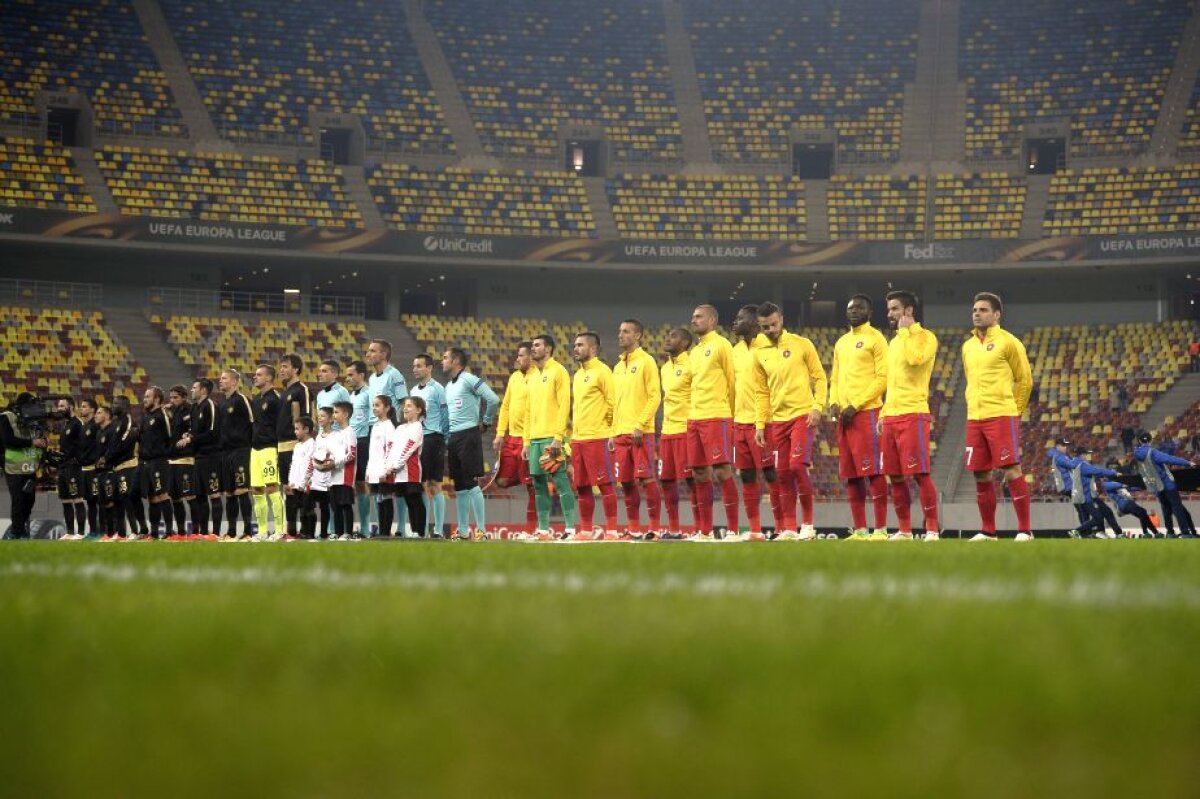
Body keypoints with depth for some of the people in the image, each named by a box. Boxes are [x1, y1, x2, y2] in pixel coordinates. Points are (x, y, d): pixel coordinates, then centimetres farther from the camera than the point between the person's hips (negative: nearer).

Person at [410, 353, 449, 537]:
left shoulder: (437, 389, -6)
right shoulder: (413, 390, 15)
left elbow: (446, 416, -6)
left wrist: (443, 438, -6)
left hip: (433, 439, -7)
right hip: (415, 439, 7)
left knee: (434, 486, -5)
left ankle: (438, 530, -3)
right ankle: (422, 529, 12)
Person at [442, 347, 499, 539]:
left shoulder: (468, 380, -8)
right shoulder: (448, 386, 17)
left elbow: (493, 400, -15)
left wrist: (486, 422, -4)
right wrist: (447, 440, 15)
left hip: (469, 435, -8)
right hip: (453, 437, 8)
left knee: (472, 483, -10)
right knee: (459, 487, 9)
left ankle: (481, 529, -8)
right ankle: (463, 530, 14)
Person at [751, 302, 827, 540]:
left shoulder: (802, 345, 0)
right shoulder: (759, 355, 10)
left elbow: (820, 378, 1)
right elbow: (761, 392, 13)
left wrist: (817, 407, -10)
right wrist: (760, 424, 6)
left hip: (802, 415, -4)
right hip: (776, 420, 4)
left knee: (798, 465, -16)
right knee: (782, 475, 3)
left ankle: (808, 524, -5)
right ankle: (788, 529, 8)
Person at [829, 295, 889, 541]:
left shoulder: (876, 339, -2)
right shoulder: (841, 343, 20)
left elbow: (883, 377, -9)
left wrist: (856, 406, -14)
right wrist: (833, 402, 4)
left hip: (866, 412, -7)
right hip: (844, 415, 7)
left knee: (873, 472, -9)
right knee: (851, 475, 6)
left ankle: (880, 529, -7)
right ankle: (860, 530, 10)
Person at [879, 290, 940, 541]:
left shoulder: (925, 337, -3)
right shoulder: (894, 342, 21)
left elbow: (915, 358, -25)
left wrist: (905, 332, -11)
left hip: (913, 415, -8)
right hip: (891, 416, 8)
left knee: (920, 474, -10)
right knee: (895, 477, 6)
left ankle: (932, 529, -6)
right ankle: (904, 530, 12)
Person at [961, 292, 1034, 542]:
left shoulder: (1008, 342, -3)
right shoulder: (968, 346, 15)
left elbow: (1025, 380, 2)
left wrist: (1014, 410, 4)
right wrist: (975, 407, 17)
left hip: (1002, 417, -6)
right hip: (974, 418, 6)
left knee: (1011, 471, -9)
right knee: (980, 475, 6)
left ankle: (1025, 529, -5)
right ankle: (988, 530, 14)